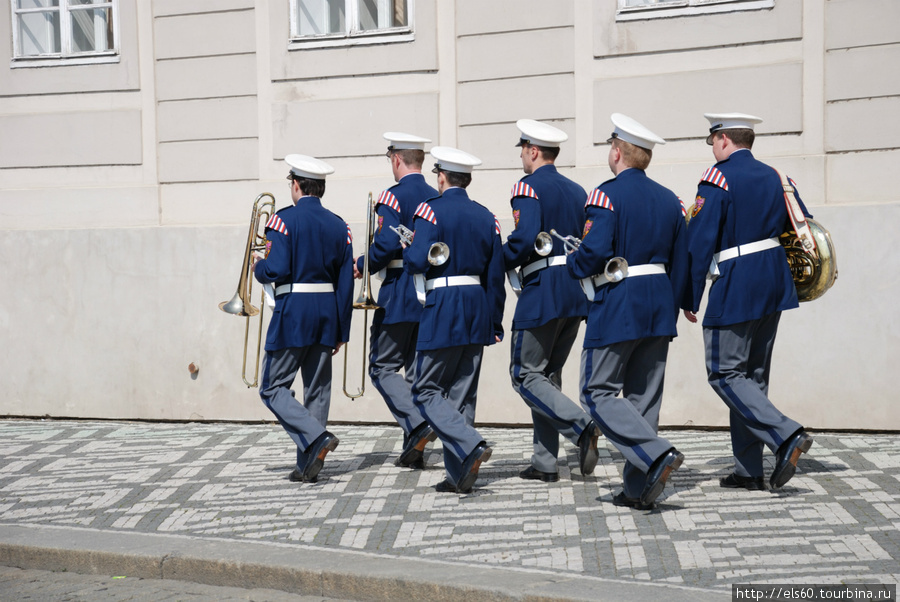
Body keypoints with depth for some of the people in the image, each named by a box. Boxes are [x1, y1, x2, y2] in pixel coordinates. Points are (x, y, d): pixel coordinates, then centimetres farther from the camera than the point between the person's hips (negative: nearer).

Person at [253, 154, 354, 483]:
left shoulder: (284, 219, -8)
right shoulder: (338, 225, 8)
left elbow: (276, 270, -17)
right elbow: (346, 283, 8)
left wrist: (258, 268, 7)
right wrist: (341, 330, 14)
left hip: (292, 312, -5)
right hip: (327, 313, 6)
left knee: (273, 388, 4)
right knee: (317, 390, 10)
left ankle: (317, 439, -14)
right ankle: (308, 465, 12)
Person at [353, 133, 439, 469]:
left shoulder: (394, 196, -10)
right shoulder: (437, 198, 10)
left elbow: (387, 244, -20)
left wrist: (361, 266, -4)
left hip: (399, 296, -7)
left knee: (383, 367, 3)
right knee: (417, 368, 11)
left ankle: (417, 426, -15)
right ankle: (414, 452, 12)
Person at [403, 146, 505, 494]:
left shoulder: (431, 210, -8)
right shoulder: (486, 217, 9)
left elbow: (417, 261, -19)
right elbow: (495, 276, 10)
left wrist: (405, 252, 5)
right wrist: (495, 325, 17)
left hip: (442, 309, -6)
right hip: (477, 310, 6)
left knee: (427, 390, 4)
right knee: (462, 393, 11)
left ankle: (471, 447, -15)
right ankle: (459, 475, 12)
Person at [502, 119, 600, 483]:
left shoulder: (528, 187, -8)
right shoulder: (577, 191, 15)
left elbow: (525, 238, -22)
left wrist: (501, 263, -6)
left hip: (541, 292, -8)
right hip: (576, 294, 8)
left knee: (526, 374, 0)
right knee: (548, 375, 13)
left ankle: (583, 426, -17)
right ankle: (545, 463, 13)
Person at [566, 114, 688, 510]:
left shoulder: (607, 194, -11)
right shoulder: (668, 199, 10)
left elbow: (596, 251, -24)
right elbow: (680, 263, 12)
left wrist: (572, 265, -2)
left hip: (616, 306, -7)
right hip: (658, 307, 7)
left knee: (599, 392, 3)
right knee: (644, 396, 10)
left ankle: (657, 455, -14)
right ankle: (639, 489, 13)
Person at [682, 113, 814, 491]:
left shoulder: (718, 179, -9)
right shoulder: (774, 177, 13)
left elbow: (699, 243, -13)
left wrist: (690, 300, -8)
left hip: (735, 288, -8)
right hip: (774, 283, 8)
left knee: (725, 374, 0)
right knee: (754, 375, 12)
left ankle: (787, 436, -15)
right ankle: (749, 471, 15)